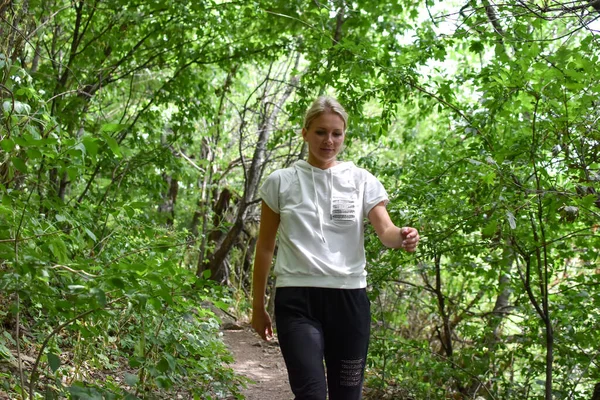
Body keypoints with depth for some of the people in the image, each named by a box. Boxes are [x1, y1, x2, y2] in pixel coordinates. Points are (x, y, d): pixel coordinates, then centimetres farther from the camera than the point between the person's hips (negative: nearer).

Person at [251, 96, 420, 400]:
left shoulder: (362, 181, 4)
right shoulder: (280, 182, 3)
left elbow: (385, 231, -7)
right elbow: (265, 246, 9)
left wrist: (401, 237, -31)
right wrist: (257, 305, 9)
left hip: (348, 297, 2)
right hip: (297, 299, -1)